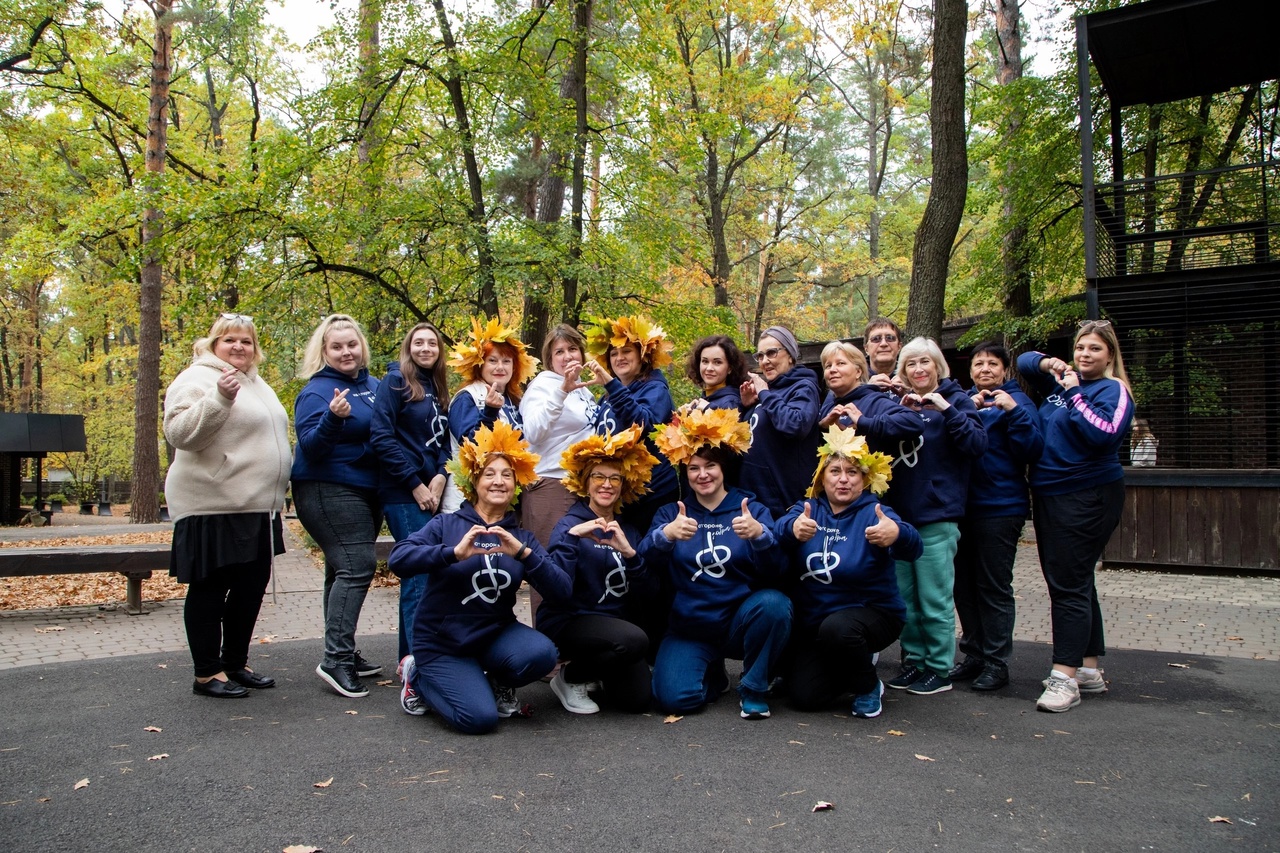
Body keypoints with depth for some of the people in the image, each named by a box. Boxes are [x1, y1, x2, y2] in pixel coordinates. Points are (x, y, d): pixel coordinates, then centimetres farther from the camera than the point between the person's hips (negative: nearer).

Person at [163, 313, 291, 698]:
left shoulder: (255, 383, 18)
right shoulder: (199, 379, -8)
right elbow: (180, 433, -21)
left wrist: (274, 497, 26)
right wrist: (219, 397, -33)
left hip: (256, 508, 9)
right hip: (214, 507, -9)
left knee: (251, 587, 14)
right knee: (210, 589, 1)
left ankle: (235, 663, 26)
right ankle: (207, 673, 11)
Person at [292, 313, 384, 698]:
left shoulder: (373, 385, 12)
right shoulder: (317, 390, -10)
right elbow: (311, 446, -19)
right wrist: (333, 418, -35)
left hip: (366, 490, 8)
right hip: (329, 490, -8)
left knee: (345, 569, 13)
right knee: (356, 566, -16)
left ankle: (343, 653, 21)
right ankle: (336, 660, -14)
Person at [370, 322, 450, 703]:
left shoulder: (437, 389, 16)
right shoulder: (396, 380, -4)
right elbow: (381, 436, -12)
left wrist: (440, 477, -3)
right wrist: (416, 485, -13)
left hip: (431, 493, 7)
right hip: (403, 494, -7)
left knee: (419, 572, 9)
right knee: (420, 571, -9)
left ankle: (409, 658, 18)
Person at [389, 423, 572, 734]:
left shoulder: (522, 538, 4)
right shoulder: (447, 524, -5)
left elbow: (563, 591, -10)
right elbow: (398, 559, -22)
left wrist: (522, 553, -25)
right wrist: (454, 552, -34)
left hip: (495, 633, 3)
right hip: (442, 641, -3)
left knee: (542, 654, -27)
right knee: (480, 718, -21)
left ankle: (498, 683, 8)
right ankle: (419, 675, 9)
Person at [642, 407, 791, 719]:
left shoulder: (754, 510, 2)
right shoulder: (671, 513, 6)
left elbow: (774, 574, -11)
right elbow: (647, 561, -13)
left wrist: (760, 534, -32)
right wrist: (666, 535, -35)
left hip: (741, 619, -1)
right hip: (689, 627, 1)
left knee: (774, 603, -32)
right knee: (674, 697, -22)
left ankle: (755, 687, -6)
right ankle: (713, 674, 15)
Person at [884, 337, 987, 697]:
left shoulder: (955, 399, 0)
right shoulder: (902, 403, 14)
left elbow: (977, 444, -12)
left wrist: (947, 409, -19)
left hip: (937, 515, -5)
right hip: (900, 512, 5)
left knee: (934, 598, -1)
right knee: (905, 595, 11)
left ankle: (939, 669, 10)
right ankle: (914, 660, 23)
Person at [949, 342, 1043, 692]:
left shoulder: (1016, 401, -2)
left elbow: (1031, 450, -11)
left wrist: (1013, 411, -20)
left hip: (999, 508, -6)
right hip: (963, 506, 6)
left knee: (994, 587, -1)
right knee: (964, 584, 11)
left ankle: (996, 662, 9)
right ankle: (974, 654, 24)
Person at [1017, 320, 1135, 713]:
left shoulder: (1114, 390, -6)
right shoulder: (1064, 381, 13)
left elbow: (1105, 433, -23)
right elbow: (1023, 362, 23)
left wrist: (1074, 394, -19)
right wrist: (1045, 362, 3)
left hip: (1087, 498, -8)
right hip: (1048, 496, 8)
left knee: (1069, 585, -11)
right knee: (1074, 582, 13)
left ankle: (1065, 677, -8)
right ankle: (1089, 669, 23)